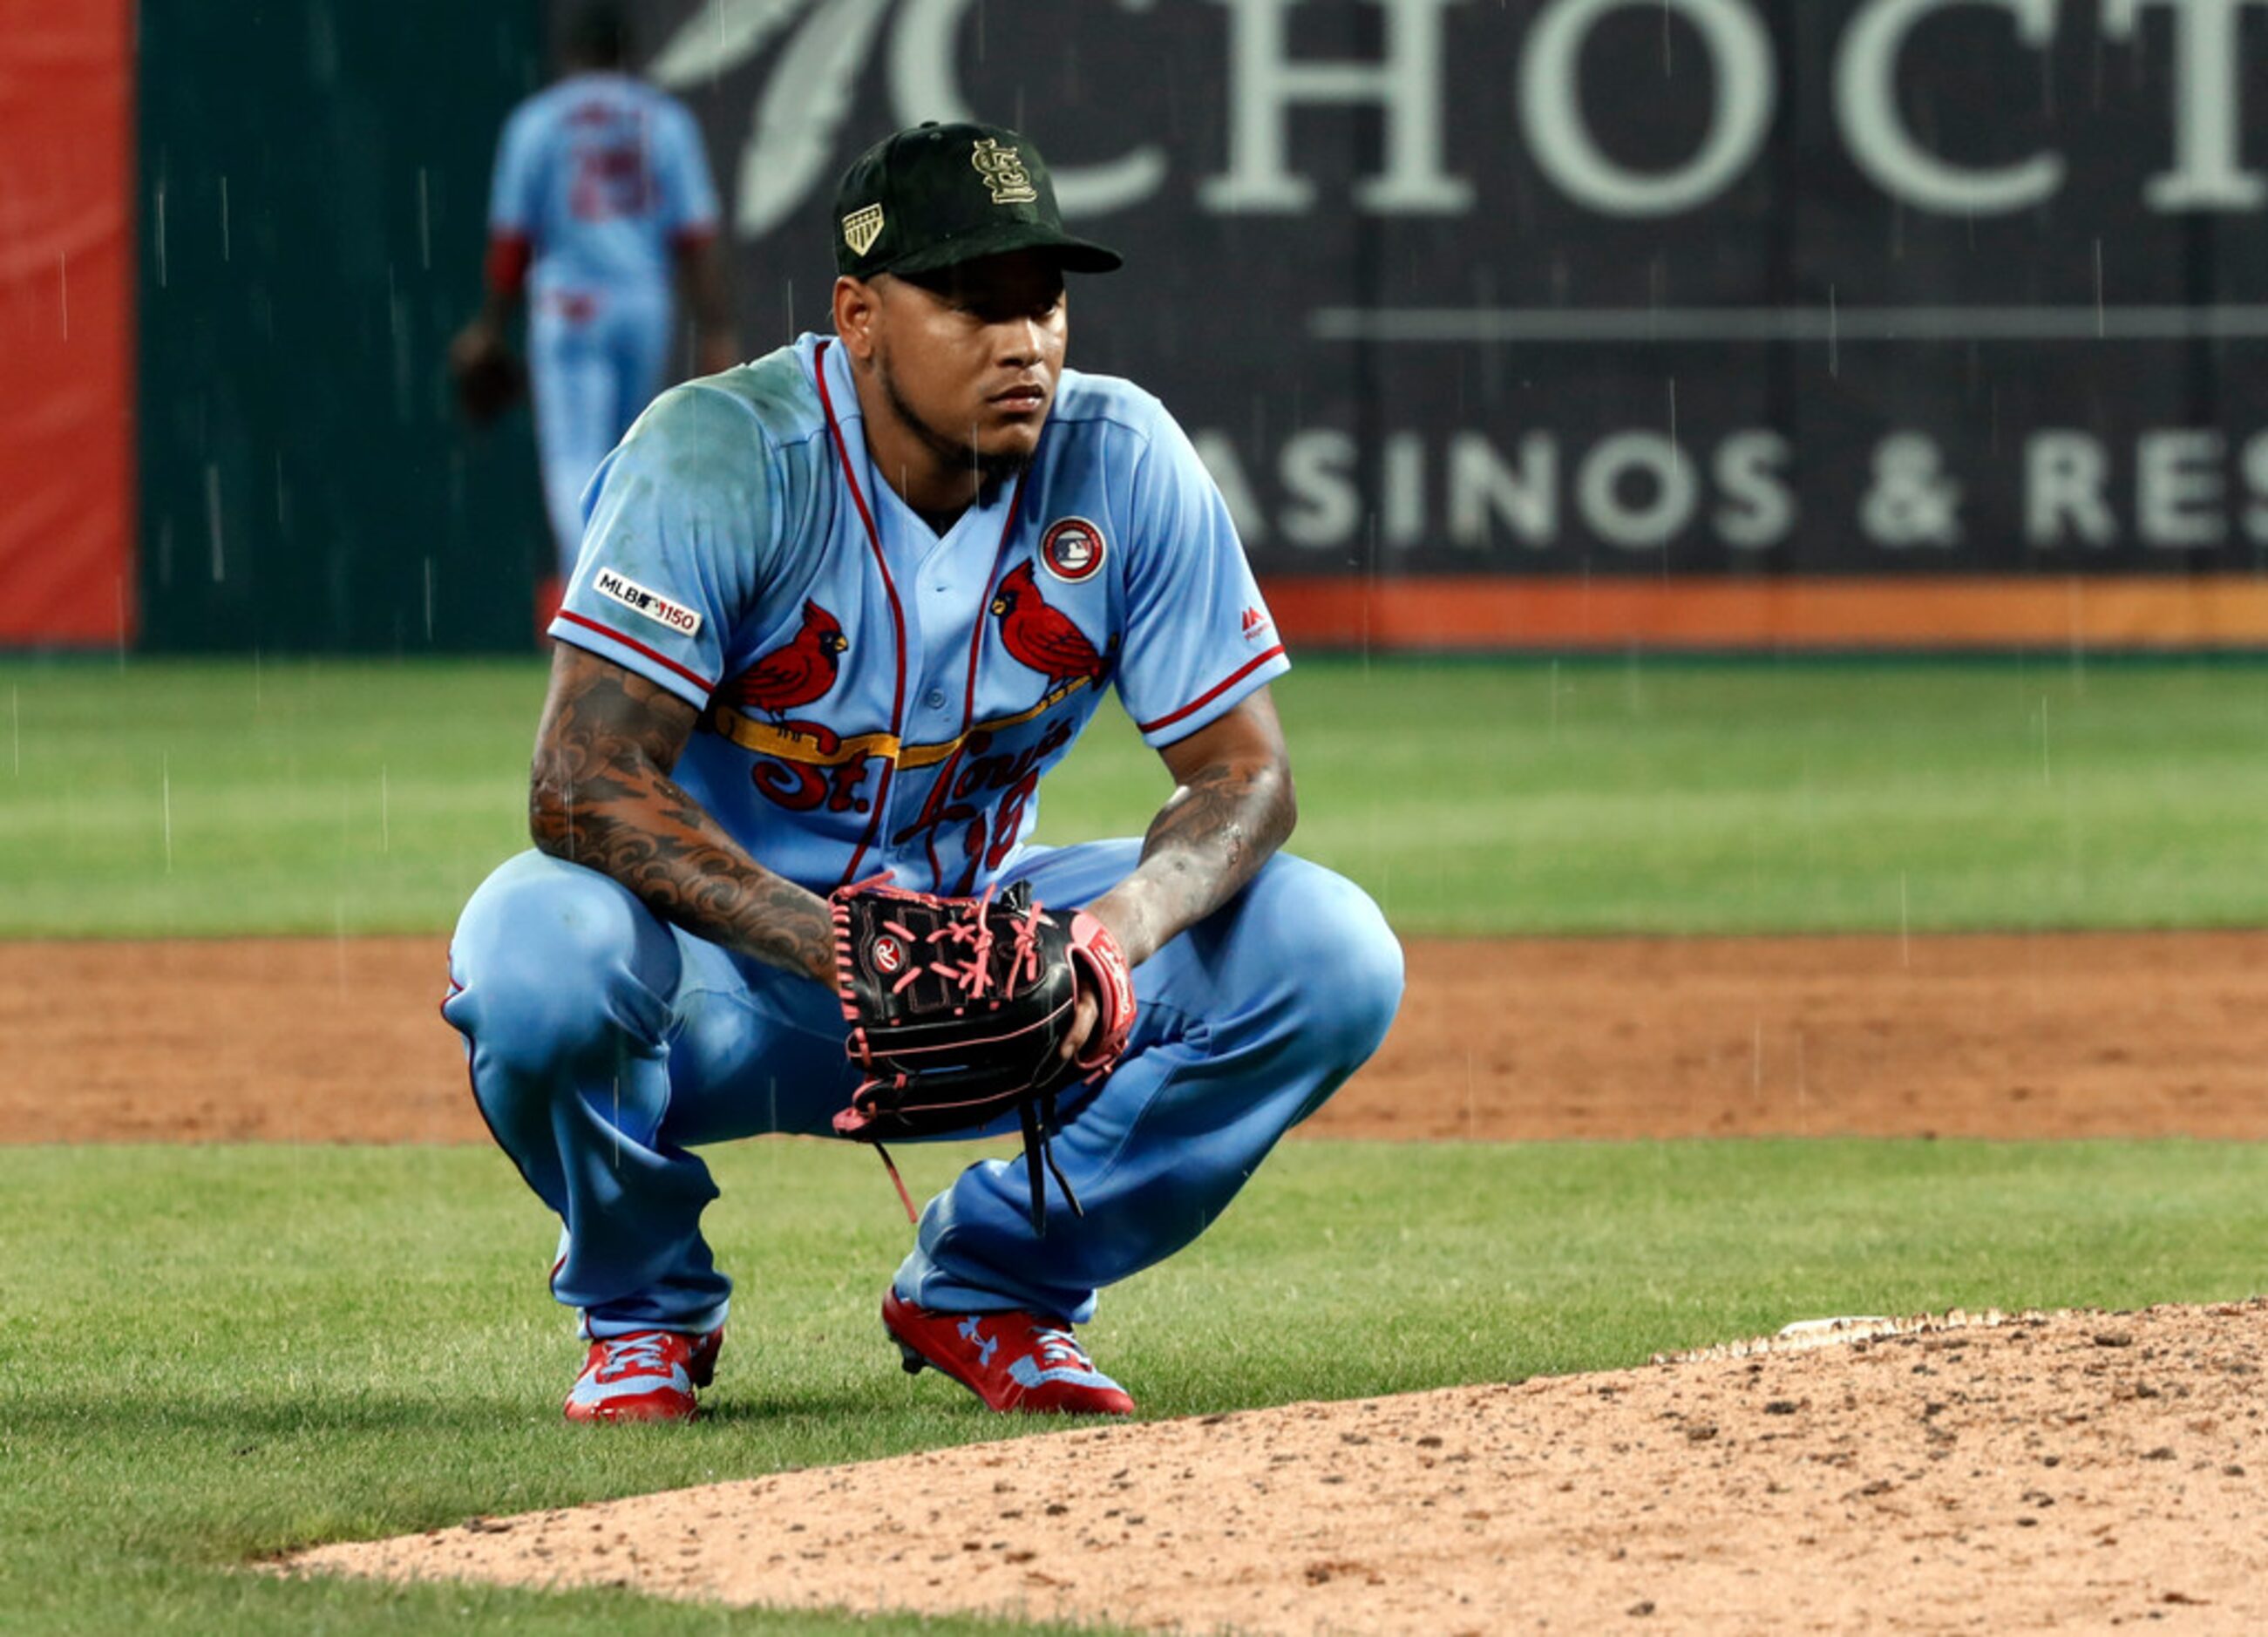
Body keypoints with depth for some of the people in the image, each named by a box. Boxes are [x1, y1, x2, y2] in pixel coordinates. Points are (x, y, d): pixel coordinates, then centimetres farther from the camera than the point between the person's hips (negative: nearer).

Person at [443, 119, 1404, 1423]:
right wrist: (832, 949, -42)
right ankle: (647, 1309, -4)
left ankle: (989, 1288, 4)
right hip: (732, 963, -3)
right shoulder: (723, 456, -22)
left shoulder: (1123, 462, -11)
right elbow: (583, 784, -29)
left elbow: (1242, 774, -9)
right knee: (541, 955, -38)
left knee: (1333, 958, -17)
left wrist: (1123, 927, -32)